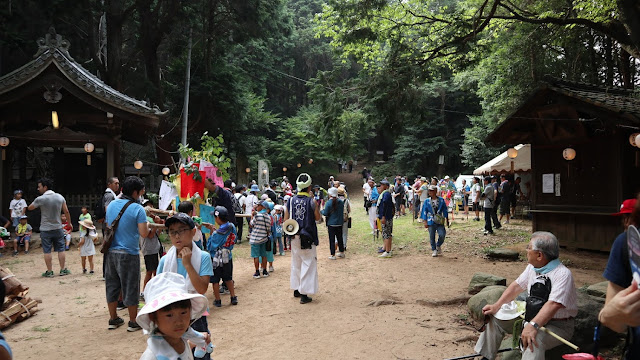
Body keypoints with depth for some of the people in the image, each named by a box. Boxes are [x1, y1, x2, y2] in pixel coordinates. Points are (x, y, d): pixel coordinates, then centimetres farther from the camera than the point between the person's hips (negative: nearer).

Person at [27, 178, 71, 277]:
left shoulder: (40, 199, -12)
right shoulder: (60, 197, -1)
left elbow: (29, 208, 3)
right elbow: (66, 211, 4)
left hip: (45, 229, -3)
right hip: (58, 228, 3)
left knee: (47, 251, 4)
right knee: (61, 249, 9)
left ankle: (49, 271, 8)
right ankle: (63, 270, 13)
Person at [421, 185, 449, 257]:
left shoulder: (441, 200, 1)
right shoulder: (427, 201, -1)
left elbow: (445, 210, 10)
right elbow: (424, 212, 2)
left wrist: (447, 219, 11)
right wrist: (425, 222, -2)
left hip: (439, 221, 0)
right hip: (431, 222, 0)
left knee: (442, 234, -12)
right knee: (432, 236, 4)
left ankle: (438, 246, 16)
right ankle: (434, 250, 21)